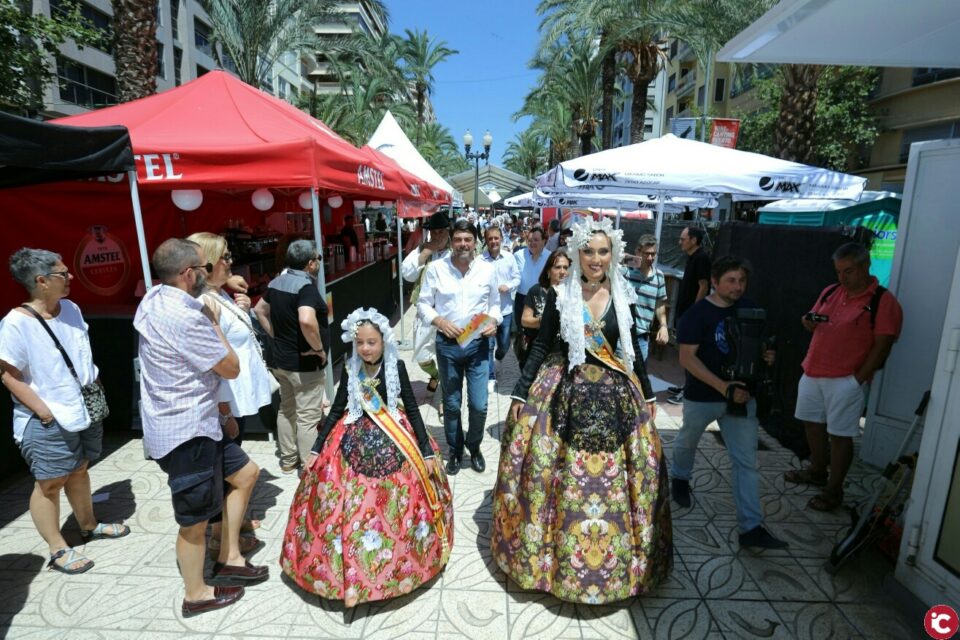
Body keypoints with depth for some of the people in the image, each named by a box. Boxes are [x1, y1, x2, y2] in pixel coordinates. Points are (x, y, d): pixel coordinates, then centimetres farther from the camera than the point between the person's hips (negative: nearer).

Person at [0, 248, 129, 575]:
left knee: (79, 471, 21)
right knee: (50, 483, 6)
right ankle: (58, 550, 20)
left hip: (85, 411, 7)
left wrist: (97, 390, 10)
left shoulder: (71, 309, 2)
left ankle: (89, 526, 38)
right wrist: (45, 412, -16)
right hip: (49, 422, -7)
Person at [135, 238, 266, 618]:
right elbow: (232, 368, -16)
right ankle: (196, 595, 33)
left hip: (189, 421, 10)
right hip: (186, 431, -10)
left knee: (246, 473, 19)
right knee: (196, 519, 10)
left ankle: (229, 559, 30)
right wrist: (212, 321, -6)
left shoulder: (154, 300, 2)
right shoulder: (185, 317, -27)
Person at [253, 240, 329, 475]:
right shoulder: (305, 285, -21)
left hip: (281, 358, 9)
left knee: (287, 409, 19)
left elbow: (260, 310, 18)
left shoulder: (277, 282, 6)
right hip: (304, 362, -9)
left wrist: (277, 337, 16)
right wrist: (319, 348, -23)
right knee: (308, 416, 2)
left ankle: (288, 460, 33)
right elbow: (306, 321, -38)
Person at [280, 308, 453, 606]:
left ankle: (399, 561, 23)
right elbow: (336, 411, 6)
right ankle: (349, 568, 20)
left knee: (395, 503, 0)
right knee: (350, 506, 0)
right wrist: (316, 449, 6)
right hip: (355, 443, 2)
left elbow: (412, 409, -5)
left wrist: (427, 452, -6)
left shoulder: (396, 367, -9)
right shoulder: (349, 370, -3)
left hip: (395, 442, -1)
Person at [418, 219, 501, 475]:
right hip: (448, 344, 0)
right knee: (451, 404, 13)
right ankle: (455, 450, 36)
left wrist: (493, 321, -9)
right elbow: (423, 304, 1)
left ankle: (474, 447, 31)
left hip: (478, 344, 1)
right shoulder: (436, 268, -5)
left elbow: (494, 303, 11)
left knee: (479, 405, 1)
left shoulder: (488, 270, 0)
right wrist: (440, 321, -16)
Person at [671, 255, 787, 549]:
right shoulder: (697, 313, -16)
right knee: (687, 441, 21)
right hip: (702, 396, -3)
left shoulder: (750, 309, -1)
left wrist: (766, 356, -9)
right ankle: (680, 478, 51)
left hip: (742, 396, 4)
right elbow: (687, 358, -21)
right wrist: (724, 387, -28)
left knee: (746, 462, 2)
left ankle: (751, 527, 10)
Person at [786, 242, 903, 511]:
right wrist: (809, 323, -6)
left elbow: (882, 346, -13)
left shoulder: (883, 301, -10)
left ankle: (834, 490, 15)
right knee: (813, 423, 16)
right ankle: (817, 471, 35)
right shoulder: (830, 291, 8)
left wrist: (858, 379, -14)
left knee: (839, 435, 2)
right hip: (812, 373, 6)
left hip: (845, 381, -6)